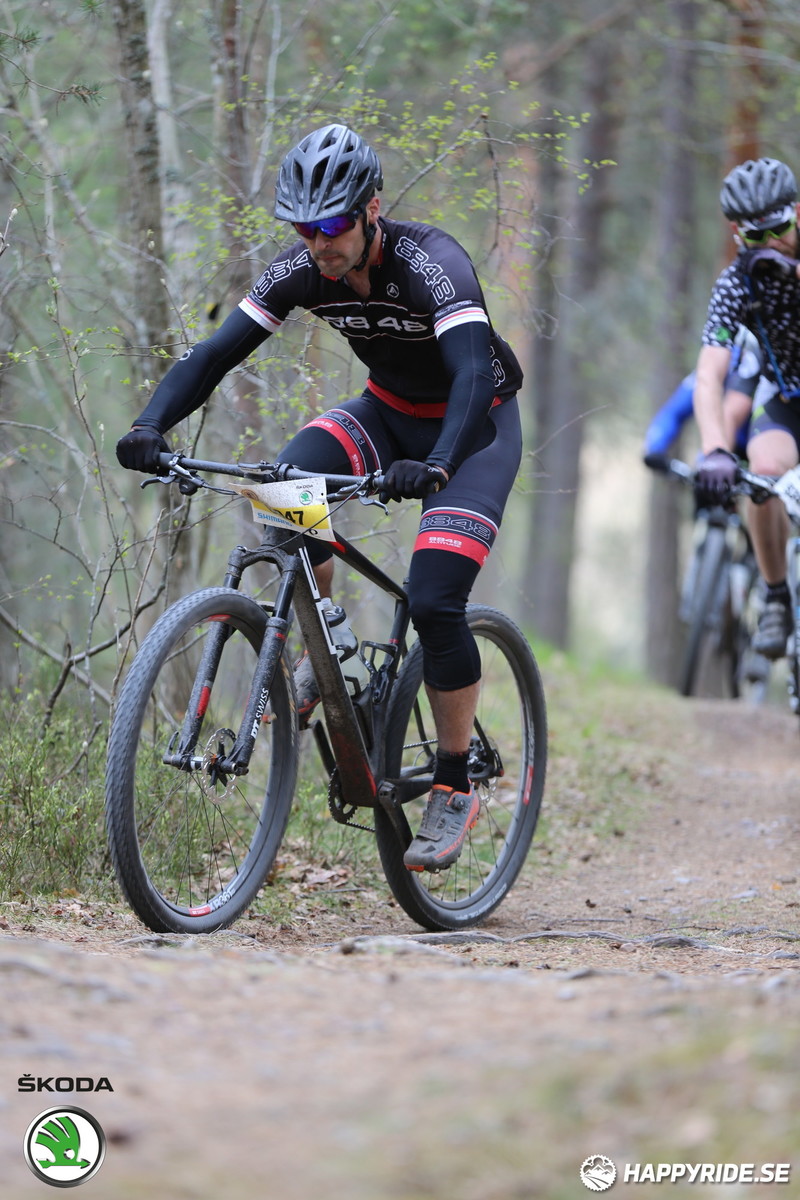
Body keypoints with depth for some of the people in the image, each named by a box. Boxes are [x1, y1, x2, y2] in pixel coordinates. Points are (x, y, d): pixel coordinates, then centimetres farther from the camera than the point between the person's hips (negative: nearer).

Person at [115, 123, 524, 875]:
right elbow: (217, 351, -17)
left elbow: (473, 373, -44)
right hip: (389, 412, 5)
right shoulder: (302, 271, -15)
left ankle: (453, 791, -3)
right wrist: (150, 425, -35)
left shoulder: (431, 264, -31)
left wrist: (436, 466, -61)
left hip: (474, 425, -5)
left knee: (434, 602, -20)